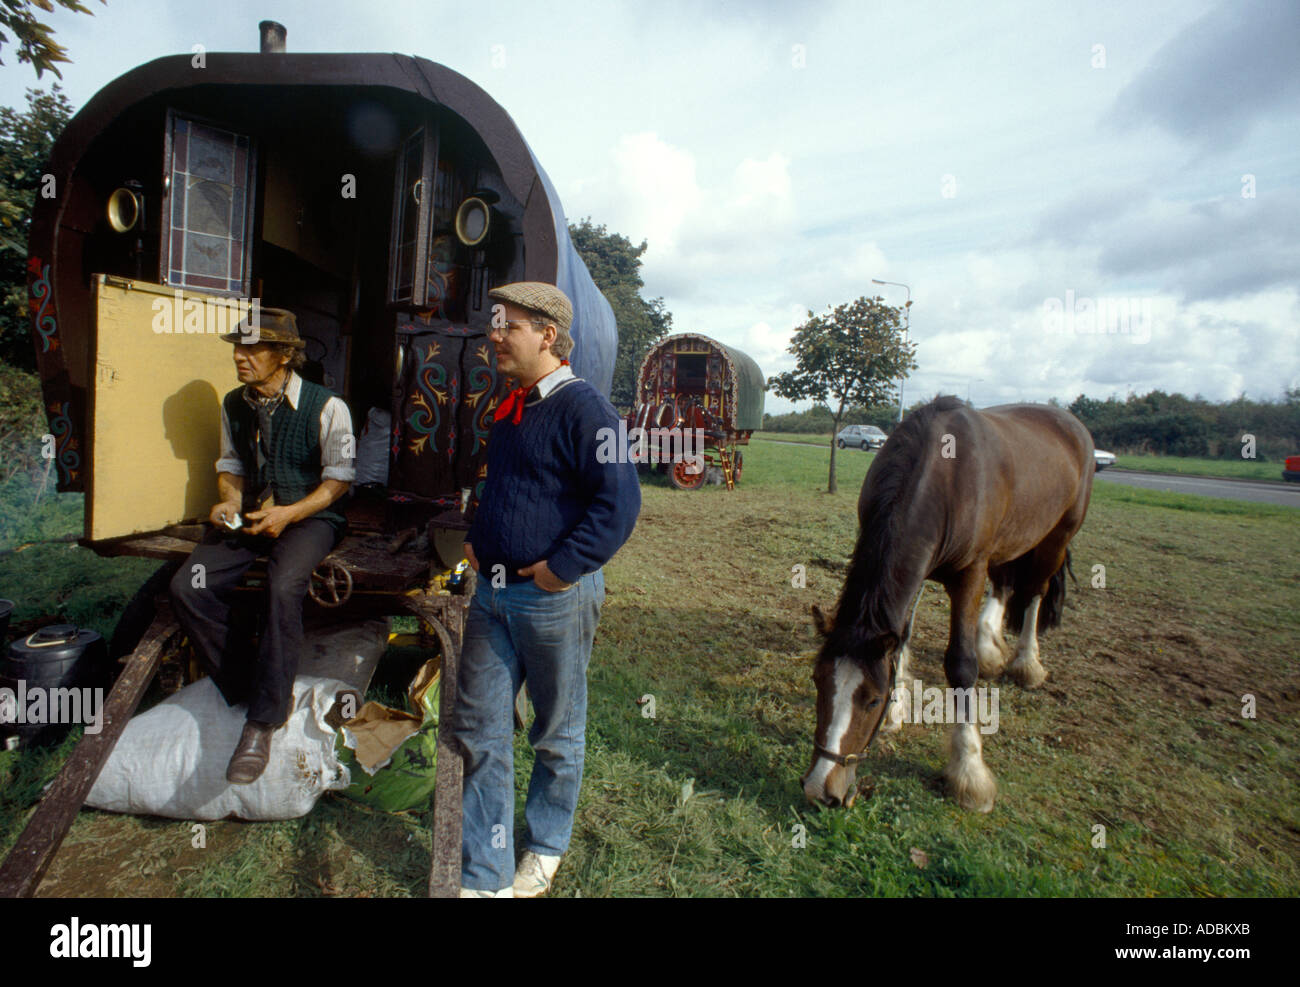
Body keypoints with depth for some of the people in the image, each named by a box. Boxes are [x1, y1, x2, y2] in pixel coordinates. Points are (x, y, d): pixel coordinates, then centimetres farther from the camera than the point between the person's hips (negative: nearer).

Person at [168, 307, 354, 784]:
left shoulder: (326, 407, -9)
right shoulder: (233, 404, 9)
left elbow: (339, 478, -7)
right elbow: (231, 464, 19)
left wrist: (288, 514, -18)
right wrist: (229, 502, -3)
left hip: (309, 515, -6)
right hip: (250, 514, 6)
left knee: (284, 587, -35)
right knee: (188, 587, -18)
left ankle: (263, 722, -23)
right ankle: (243, 687, -1)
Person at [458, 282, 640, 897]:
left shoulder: (583, 409, -15)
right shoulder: (510, 409, 12)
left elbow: (619, 502, -23)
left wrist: (562, 567, -21)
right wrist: (476, 537, 13)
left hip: (554, 597, -8)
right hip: (493, 592, 8)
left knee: (557, 733, 13)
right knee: (479, 731, 11)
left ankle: (545, 848, 38)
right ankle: (485, 878, 27)